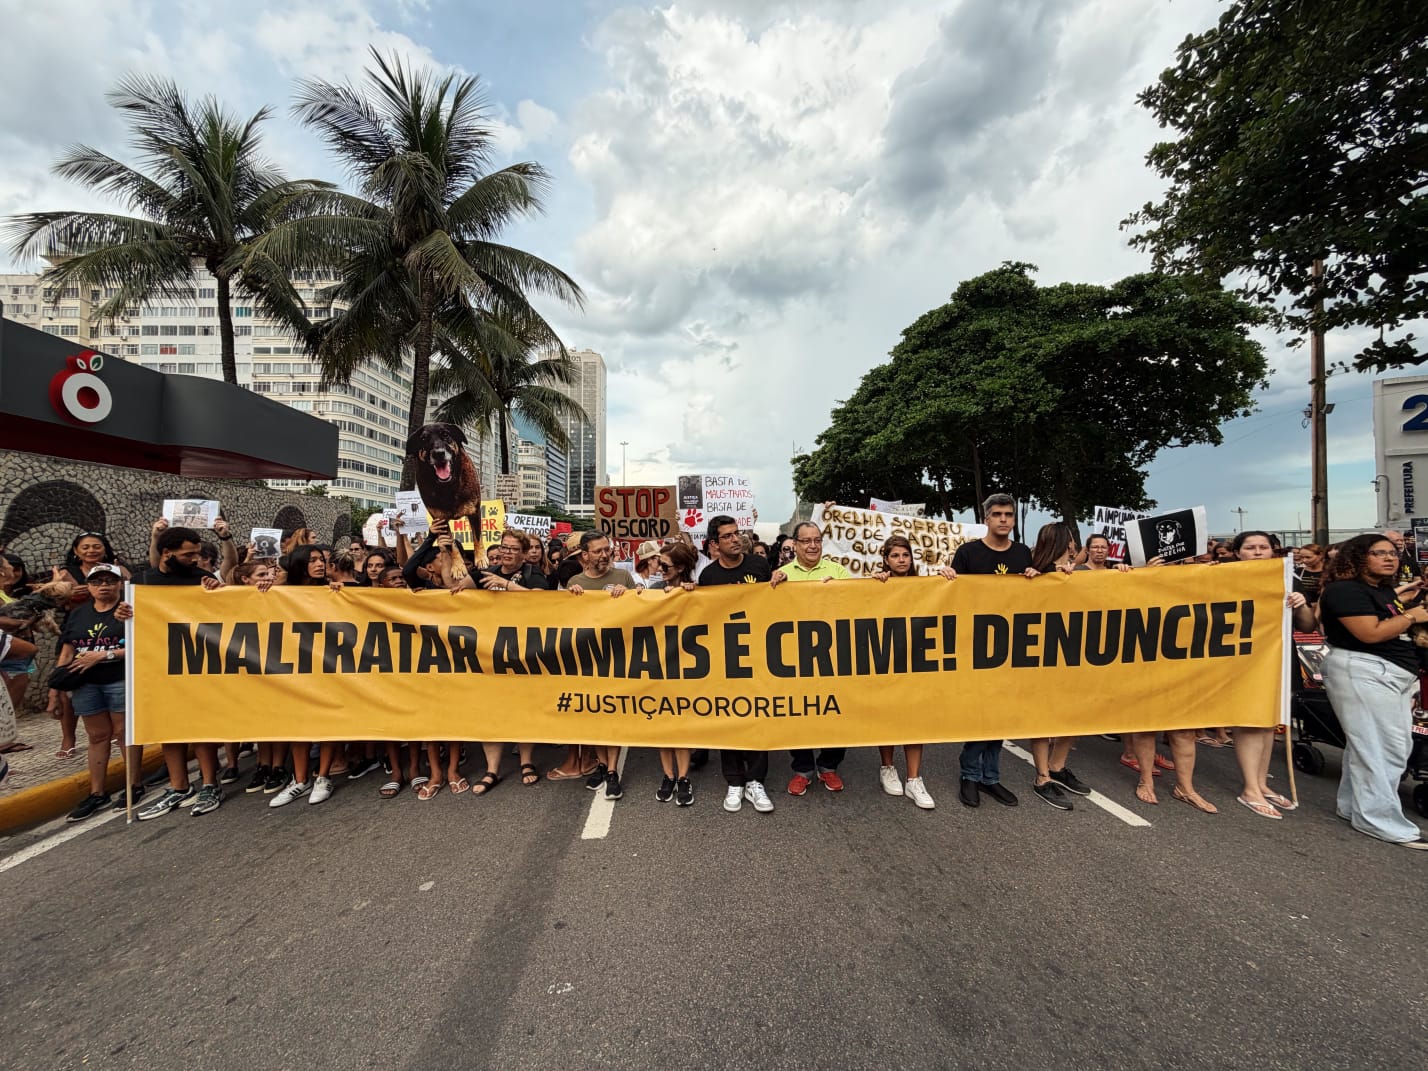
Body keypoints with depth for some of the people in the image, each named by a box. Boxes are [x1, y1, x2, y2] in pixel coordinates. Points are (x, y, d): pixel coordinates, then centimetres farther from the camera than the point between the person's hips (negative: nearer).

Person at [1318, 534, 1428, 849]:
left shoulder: (1385, 590, 17)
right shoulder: (1345, 589, -14)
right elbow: (1371, 633, -19)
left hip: (1393, 674, 10)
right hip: (1362, 673, -10)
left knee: (1397, 747, 14)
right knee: (1379, 749, -6)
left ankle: (1353, 806, 23)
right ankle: (1382, 822, 4)